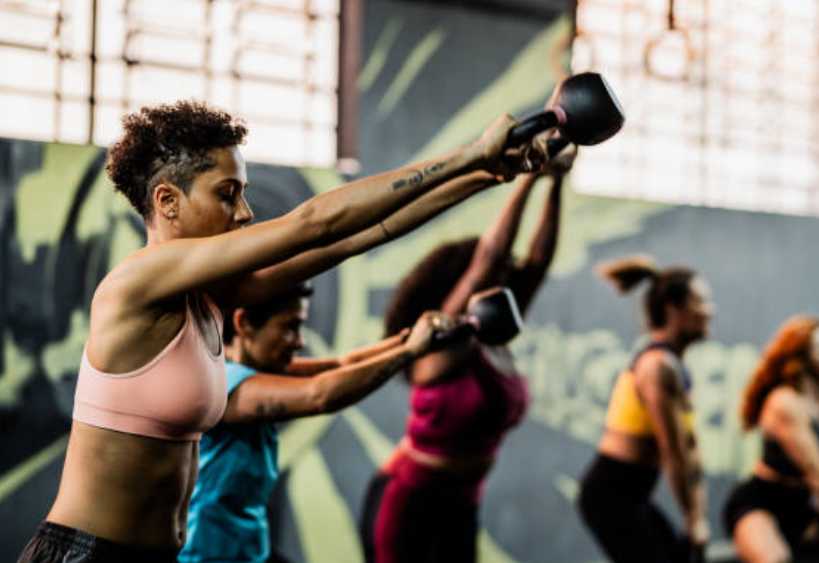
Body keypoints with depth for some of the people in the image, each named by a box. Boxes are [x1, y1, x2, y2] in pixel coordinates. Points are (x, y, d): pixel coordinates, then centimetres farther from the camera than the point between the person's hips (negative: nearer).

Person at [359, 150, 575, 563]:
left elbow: (538, 261, 1)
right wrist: (529, 179, -25)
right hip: (405, 505, -8)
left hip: (459, 507, 8)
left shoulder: (498, 344, 2)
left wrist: (555, 186, -5)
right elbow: (488, 256, -26)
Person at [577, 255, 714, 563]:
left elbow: (689, 447, 12)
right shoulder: (660, 366, -19)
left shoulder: (672, 363, 11)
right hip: (611, 494, -10)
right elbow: (673, 456, -18)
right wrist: (693, 521, -9)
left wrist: (698, 517, 9)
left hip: (630, 496, 10)